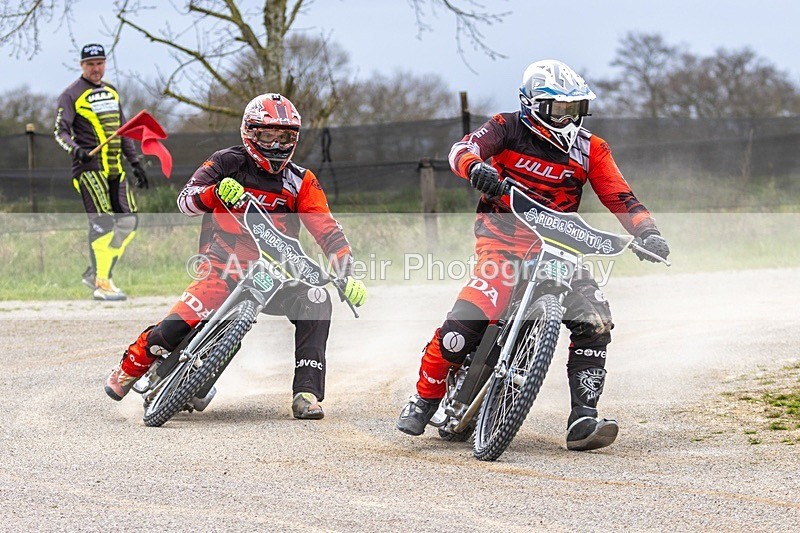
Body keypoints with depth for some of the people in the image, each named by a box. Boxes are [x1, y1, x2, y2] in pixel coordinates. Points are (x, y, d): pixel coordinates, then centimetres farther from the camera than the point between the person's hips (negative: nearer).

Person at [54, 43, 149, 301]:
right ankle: (102, 284, -11)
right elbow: (60, 131, -9)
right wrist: (74, 149, -29)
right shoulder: (72, 95, -2)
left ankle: (96, 273, 13)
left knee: (129, 221, 2)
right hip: (89, 167, -7)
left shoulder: (111, 92, 19)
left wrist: (135, 162, 21)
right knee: (103, 221, -15)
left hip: (115, 168, 7)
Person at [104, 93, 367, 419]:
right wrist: (216, 192, -31)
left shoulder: (301, 181, 6)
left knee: (316, 302, -25)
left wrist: (347, 276, -14)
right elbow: (185, 199, -10)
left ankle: (307, 392, -19)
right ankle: (133, 364, 12)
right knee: (174, 327, -21)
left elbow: (328, 231, 0)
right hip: (225, 268, -3)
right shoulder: (227, 163, 1)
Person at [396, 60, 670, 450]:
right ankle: (424, 398, -4)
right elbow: (462, 148, -15)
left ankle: (583, 420, -11)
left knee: (594, 323, -16)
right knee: (466, 321, -23)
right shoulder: (509, 129, 0)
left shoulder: (589, 149, 8)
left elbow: (620, 198, 3)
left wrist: (648, 233, -14)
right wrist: (476, 167, -40)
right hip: (503, 238, -4)